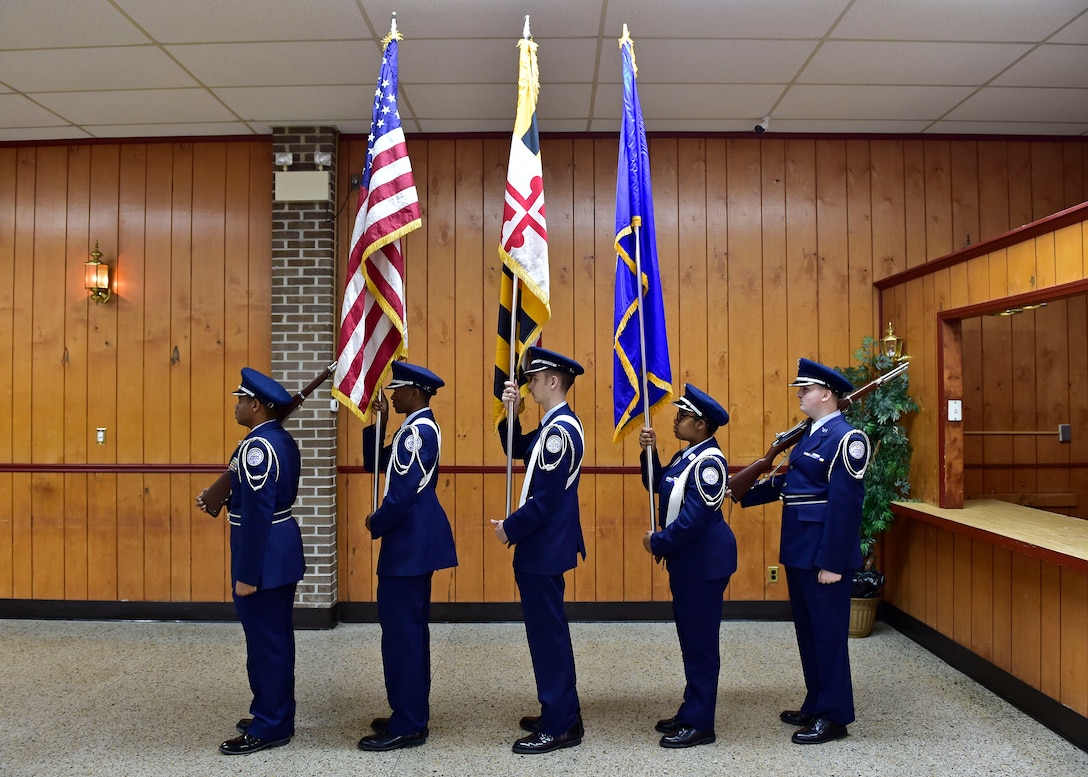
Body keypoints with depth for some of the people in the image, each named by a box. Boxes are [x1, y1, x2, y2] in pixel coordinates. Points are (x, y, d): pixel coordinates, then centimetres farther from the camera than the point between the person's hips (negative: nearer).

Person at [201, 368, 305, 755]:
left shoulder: (256, 446, -20)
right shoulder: (283, 440, 10)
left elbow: (256, 514, -24)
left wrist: (246, 574, -21)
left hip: (264, 557, -10)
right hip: (283, 551, 10)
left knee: (263, 639, 1)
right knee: (277, 637, 17)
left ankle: (269, 728, 13)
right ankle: (278, 715, 29)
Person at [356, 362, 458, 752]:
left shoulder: (417, 430, -17)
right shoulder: (418, 428, 15)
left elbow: (402, 494, -22)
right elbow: (375, 464, 18)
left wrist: (375, 525, -7)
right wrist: (377, 423, 7)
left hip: (410, 542, -11)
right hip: (415, 541, 11)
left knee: (401, 629, -4)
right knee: (408, 627, 16)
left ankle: (407, 726, 6)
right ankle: (411, 715, 26)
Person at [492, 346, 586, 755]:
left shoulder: (560, 429, -21)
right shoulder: (555, 424, 11)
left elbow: (547, 498, -23)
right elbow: (518, 450, 19)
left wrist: (510, 528, -13)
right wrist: (510, 412, 5)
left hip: (544, 546, -11)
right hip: (545, 544, 11)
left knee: (547, 632, -1)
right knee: (549, 629, 17)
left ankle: (559, 727, 10)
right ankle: (563, 713, 29)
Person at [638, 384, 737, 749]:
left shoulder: (709, 462, -20)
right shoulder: (686, 456, 9)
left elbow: (695, 517, -25)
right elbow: (657, 485, 17)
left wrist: (657, 543, -13)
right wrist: (649, 452, 2)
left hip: (703, 563, -10)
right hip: (687, 561, 10)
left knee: (700, 642, 0)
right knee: (691, 639, 17)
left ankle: (700, 725, 11)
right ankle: (691, 711, 29)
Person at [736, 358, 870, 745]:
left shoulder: (846, 438, -16)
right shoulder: (810, 435, 12)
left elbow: (845, 505, -21)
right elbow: (788, 482, 19)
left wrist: (833, 563, -22)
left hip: (823, 555, -9)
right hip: (799, 551, 9)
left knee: (828, 633, 3)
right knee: (807, 630, 17)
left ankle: (834, 716, 17)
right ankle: (816, 705, 31)